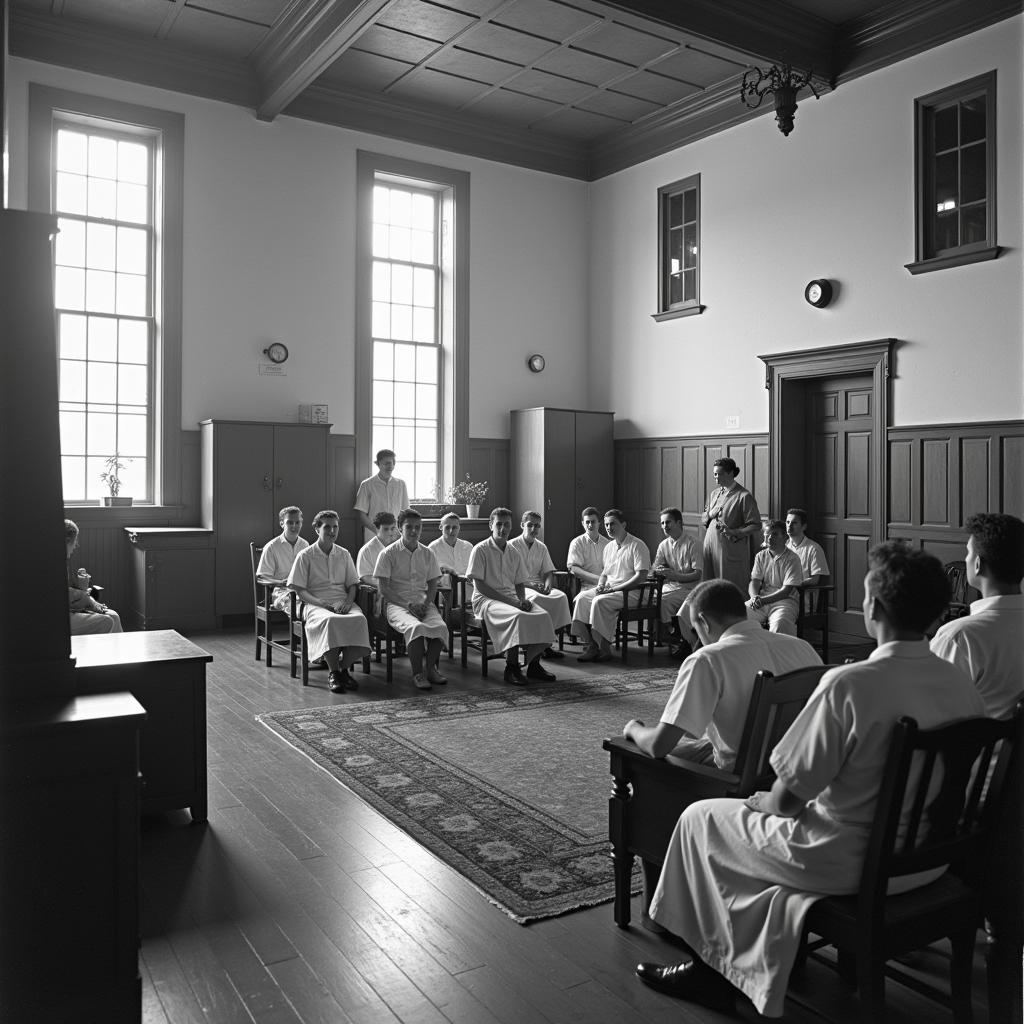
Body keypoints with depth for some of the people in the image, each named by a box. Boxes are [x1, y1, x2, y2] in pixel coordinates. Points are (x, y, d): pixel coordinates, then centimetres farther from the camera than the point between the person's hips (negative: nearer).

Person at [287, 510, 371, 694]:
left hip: (343, 602, 3)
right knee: (331, 620, -39)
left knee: (360, 619, -31)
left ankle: (344, 669, -19)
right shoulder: (305, 556, 6)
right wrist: (319, 602, -17)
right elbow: (299, 590, 0)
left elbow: (352, 585, 16)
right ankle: (333, 673, -25)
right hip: (316, 604, -3)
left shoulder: (344, 554, 17)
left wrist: (348, 601, -6)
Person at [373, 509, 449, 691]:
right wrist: (408, 605, -14)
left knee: (440, 626, -27)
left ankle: (431, 668, -7)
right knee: (416, 627, -34)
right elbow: (383, 589, -4)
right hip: (397, 604, -3)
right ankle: (417, 674, -20)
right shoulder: (388, 553, 0)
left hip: (423, 603, 4)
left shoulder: (427, 553, 13)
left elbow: (432, 584, 14)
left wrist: (425, 603, -7)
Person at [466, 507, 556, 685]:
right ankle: (511, 669, -23)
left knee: (543, 615, -19)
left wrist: (523, 599, -6)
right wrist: (509, 601, -17)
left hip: (512, 599, 6)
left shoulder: (513, 552, 14)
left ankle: (533, 664, -8)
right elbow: (479, 585, -10)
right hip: (486, 599, -6)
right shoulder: (480, 550, -4)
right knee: (518, 616, -34)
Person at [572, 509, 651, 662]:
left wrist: (615, 588, -19)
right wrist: (600, 585, 1)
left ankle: (605, 649, -22)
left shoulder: (637, 546, -7)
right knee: (581, 598, -16)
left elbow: (641, 576, -15)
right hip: (608, 589, 7)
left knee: (600, 601, -31)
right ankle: (592, 646, -17)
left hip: (631, 592, -7)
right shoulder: (609, 547, 17)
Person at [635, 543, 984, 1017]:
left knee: (699, 819, 13)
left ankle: (711, 969, 31)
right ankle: (765, 962, 35)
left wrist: (764, 801, 3)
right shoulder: (962, 683, -6)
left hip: (851, 865, -7)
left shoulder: (848, 684, -28)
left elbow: (788, 799, -21)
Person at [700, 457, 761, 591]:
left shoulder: (744, 496, -5)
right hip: (711, 546, 6)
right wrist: (710, 514, -1)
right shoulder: (714, 494, 16)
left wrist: (734, 532, -19)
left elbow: (756, 526, -7)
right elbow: (703, 520, 21)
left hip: (731, 550, -6)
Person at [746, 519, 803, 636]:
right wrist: (755, 597, -16)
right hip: (762, 600, 4)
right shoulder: (760, 556, 14)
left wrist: (763, 600, -22)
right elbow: (754, 582, 7)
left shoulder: (792, 559, -2)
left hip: (785, 601, -4)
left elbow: (786, 591, -10)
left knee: (780, 623, -36)